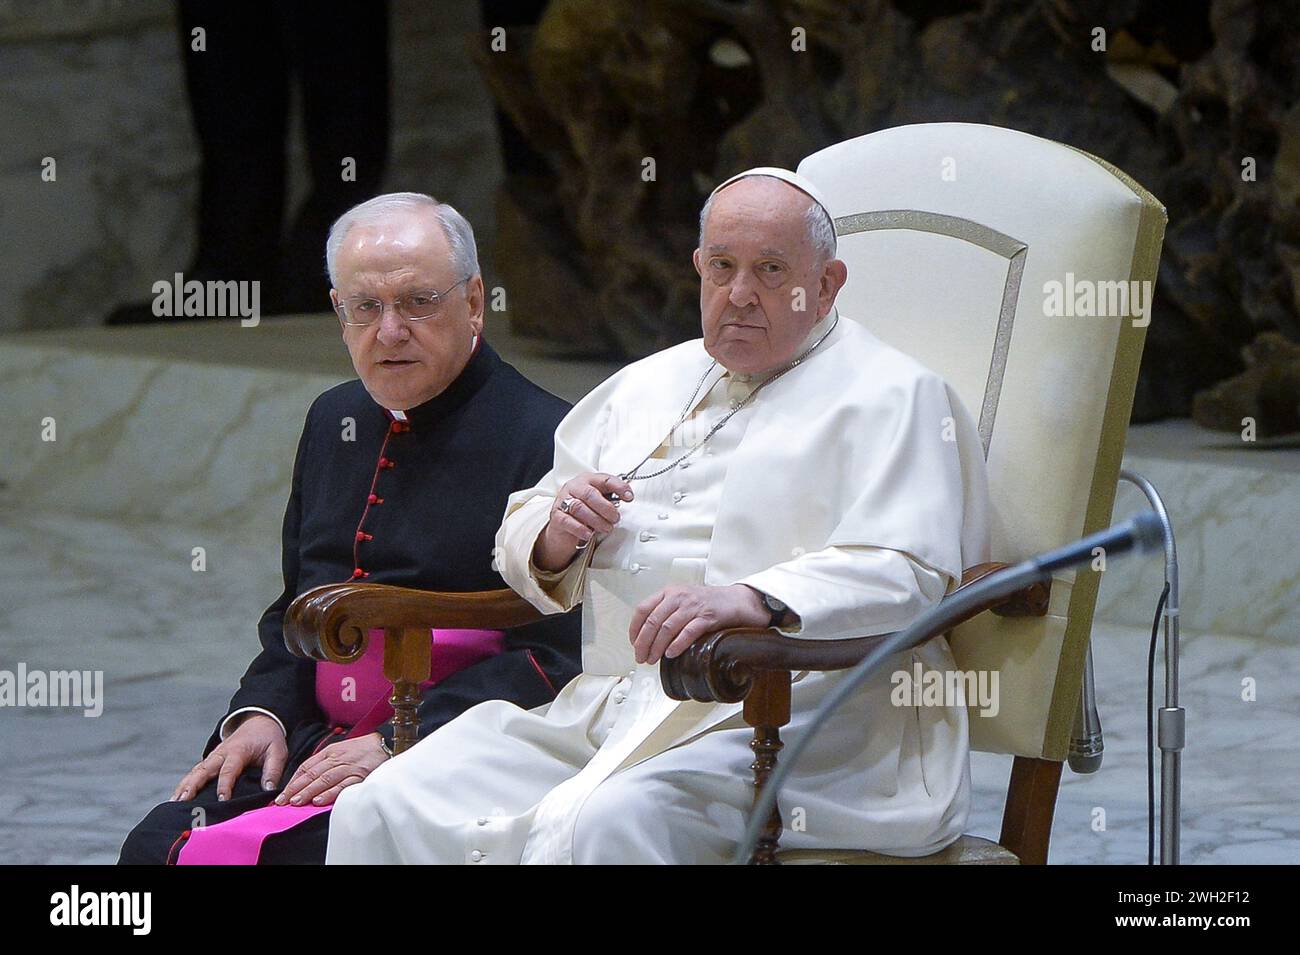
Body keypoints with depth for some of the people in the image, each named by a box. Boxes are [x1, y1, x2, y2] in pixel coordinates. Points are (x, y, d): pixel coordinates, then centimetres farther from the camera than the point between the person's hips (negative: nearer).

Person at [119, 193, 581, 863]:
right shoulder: (334, 422, 18)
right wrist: (263, 711, 8)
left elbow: (553, 656, -14)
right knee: (155, 846, -16)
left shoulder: (543, 438, -9)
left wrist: (396, 747, -18)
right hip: (315, 744, 7)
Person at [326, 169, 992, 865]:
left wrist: (754, 599, -29)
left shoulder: (894, 397, 5)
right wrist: (555, 535, 3)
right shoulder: (647, 385, 26)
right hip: (598, 713, 6)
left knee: (597, 826, -36)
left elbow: (904, 572, -12)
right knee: (383, 810, -16)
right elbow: (523, 538, 30)